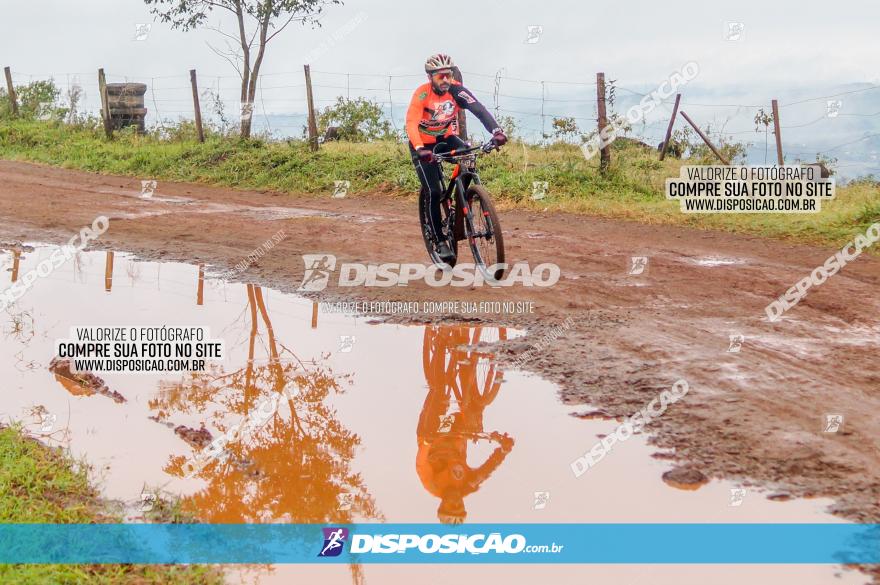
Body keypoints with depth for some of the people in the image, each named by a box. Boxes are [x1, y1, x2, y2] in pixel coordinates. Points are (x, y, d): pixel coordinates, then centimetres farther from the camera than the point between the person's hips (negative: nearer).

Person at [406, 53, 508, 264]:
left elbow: (478, 109, -30)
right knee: (434, 193, -12)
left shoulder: (456, 89, -18)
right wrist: (420, 150, -53)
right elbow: (411, 123, -36)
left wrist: (496, 131, -46)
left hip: (446, 138, 3)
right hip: (424, 144, -3)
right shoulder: (422, 93, -25)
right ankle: (440, 242, -1)